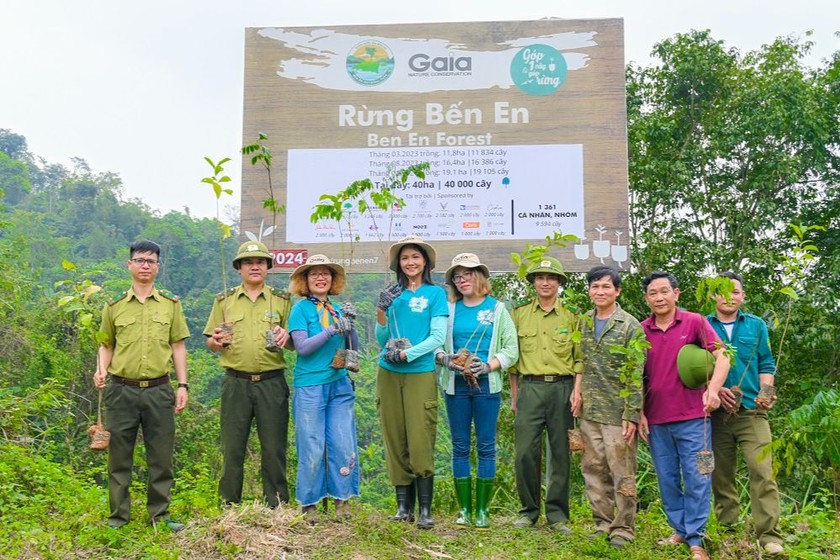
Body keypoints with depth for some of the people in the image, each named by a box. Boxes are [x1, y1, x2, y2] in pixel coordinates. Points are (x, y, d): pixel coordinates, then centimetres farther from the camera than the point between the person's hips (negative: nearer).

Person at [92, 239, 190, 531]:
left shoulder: (171, 304, 7)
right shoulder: (114, 306, 6)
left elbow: (178, 346, 8)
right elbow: (106, 345, 14)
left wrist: (183, 385, 2)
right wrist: (101, 370, -5)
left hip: (159, 390, 0)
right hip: (121, 390, 0)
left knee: (161, 457, 5)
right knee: (119, 456, 7)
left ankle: (160, 515, 17)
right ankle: (118, 517, 19)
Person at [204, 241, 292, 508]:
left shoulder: (282, 300, 10)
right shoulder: (224, 300, 12)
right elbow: (210, 344, 12)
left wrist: (286, 337, -12)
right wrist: (216, 341, -10)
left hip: (272, 383, 0)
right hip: (236, 383, 1)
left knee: (274, 448, 2)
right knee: (232, 448, 4)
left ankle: (276, 507, 13)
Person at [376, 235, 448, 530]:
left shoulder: (436, 293, 3)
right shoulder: (392, 294, 12)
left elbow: (438, 337, -5)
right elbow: (382, 340, 12)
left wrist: (406, 354, -14)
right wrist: (381, 311, -4)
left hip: (420, 373, -3)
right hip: (388, 373, 4)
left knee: (420, 442, -7)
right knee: (395, 441, 5)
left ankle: (425, 510, 0)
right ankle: (403, 506, 13)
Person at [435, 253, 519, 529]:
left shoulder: (497, 308, 5)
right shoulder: (450, 309, 9)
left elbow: (511, 348, 0)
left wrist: (488, 366, -13)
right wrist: (445, 359, -14)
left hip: (487, 385, -1)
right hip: (455, 385, 2)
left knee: (486, 447, 1)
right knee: (460, 447, 5)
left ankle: (482, 510, 10)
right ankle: (464, 509, 13)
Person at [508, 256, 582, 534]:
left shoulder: (571, 315, 6)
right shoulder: (520, 313, 9)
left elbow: (580, 358, 6)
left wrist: (577, 393, -3)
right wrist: (514, 395, 8)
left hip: (562, 388, 0)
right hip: (530, 388, 0)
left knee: (561, 453, 4)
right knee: (525, 452, -3)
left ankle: (557, 513, 15)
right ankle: (529, 510, 12)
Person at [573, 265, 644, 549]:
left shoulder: (630, 326, -6)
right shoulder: (584, 323, 10)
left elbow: (636, 375, -9)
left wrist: (632, 415, -14)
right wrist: (578, 392, 6)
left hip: (617, 413, -5)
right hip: (589, 412, 5)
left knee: (621, 473, 1)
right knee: (593, 471, 10)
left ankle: (623, 530, 12)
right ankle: (602, 525, 21)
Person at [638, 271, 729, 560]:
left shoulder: (694, 322, -2)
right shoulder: (641, 331, 5)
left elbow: (722, 356, -7)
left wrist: (713, 389, -24)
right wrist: (640, 414, 6)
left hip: (692, 418, -3)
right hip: (656, 420, 3)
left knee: (696, 480, 0)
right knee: (667, 480, 11)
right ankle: (679, 530, 25)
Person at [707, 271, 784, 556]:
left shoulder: (756, 325, 10)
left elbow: (766, 364, 8)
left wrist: (765, 393, -10)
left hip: (751, 412, 0)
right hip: (716, 413, 0)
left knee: (762, 472, -11)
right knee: (720, 474, 8)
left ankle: (769, 535, -8)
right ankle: (727, 527, 20)